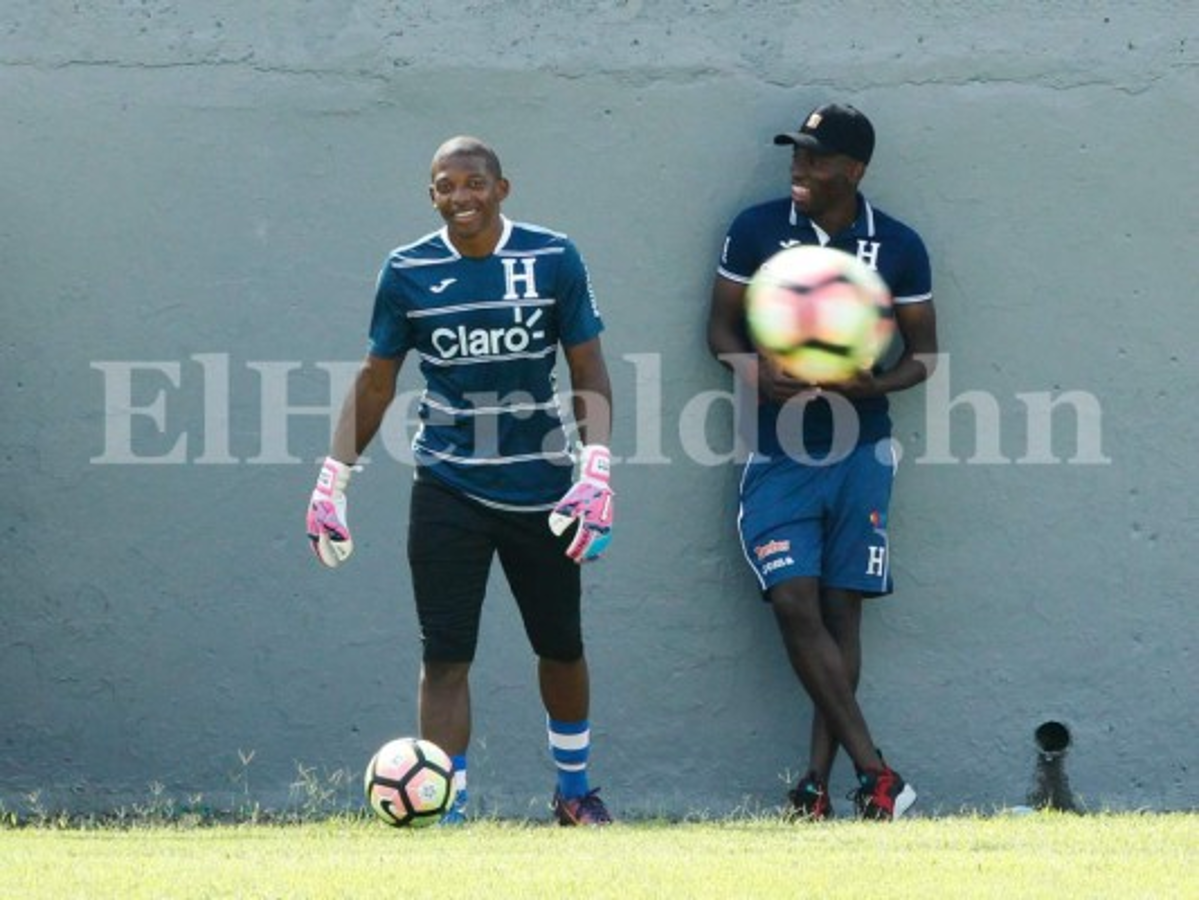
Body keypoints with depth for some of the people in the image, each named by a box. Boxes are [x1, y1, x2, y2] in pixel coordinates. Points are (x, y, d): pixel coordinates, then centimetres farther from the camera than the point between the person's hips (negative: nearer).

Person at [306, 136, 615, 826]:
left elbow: (589, 369, -1)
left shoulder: (553, 259, -4)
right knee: (445, 654, -8)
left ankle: (574, 789, 35)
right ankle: (448, 813, -6)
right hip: (448, 489, 0)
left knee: (562, 646, 13)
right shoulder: (409, 272, -2)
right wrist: (334, 478, 3)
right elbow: (377, 382, 6)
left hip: (542, 487, 0)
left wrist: (597, 466, -13)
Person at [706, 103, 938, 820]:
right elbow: (722, 325, 7)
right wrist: (753, 370, -16)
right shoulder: (758, 230, 2)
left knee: (841, 609, 1)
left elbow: (925, 352, 7)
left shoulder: (898, 247, 1)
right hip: (779, 454, 0)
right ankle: (873, 774, -12)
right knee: (795, 603, -12)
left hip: (860, 453, 0)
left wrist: (872, 384, -15)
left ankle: (819, 783, 5)